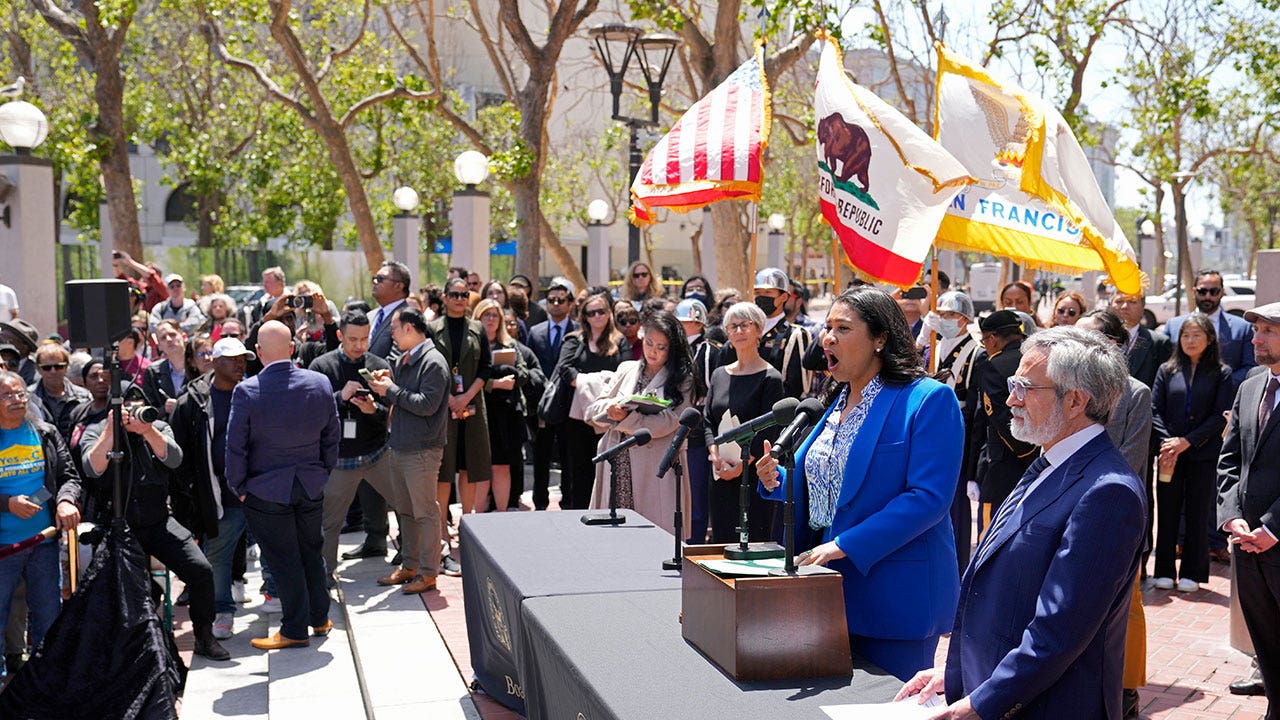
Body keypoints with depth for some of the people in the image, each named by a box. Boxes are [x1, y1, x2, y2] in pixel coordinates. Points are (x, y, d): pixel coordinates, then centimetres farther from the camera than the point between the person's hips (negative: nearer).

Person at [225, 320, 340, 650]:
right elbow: (332, 436, 3)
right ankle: (320, 617, 32)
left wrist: (238, 487, 0)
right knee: (311, 551, 19)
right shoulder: (320, 384, -6)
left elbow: (235, 446, -12)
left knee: (283, 560, 4)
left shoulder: (246, 392, -17)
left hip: (266, 490, -4)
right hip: (311, 485, 4)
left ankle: (295, 630, 13)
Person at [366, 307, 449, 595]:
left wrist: (392, 390, -16)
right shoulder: (403, 360, 14)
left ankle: (428, 573, 6)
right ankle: (409, 566, 26)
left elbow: (427, 404, -22)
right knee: (404, 511, 16)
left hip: (422, 452, -9)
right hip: (399, 447, 9)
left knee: (425, 512, -1)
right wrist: (384, 386, 0)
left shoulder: (433, 362, -13)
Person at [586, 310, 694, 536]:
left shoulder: (682, 379, 2)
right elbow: (593, 410, 12)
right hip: (618, 466, 4)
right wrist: (611, 407, -9)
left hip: (656, 471, -4)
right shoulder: (626, 369, 16)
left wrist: (625, 419, -16)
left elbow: (667, 423, -11)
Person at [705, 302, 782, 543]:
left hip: (754, 474, -5)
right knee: (721, 543, 7)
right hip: (721, 477, 5)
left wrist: (742, 465, -15)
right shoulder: (719, 375, 14)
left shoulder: (770, 378, -3)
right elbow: (708, 420, 11)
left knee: (753, 545, -6)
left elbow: (769, 430, -9)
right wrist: (716, 457, -5)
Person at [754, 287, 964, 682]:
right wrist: (778, 481, 1)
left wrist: (843, 545, -24)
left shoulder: (928, 400, -12)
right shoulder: (839, 401, 14)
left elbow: (928, 497, -21)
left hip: (894, 597, -7)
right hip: (831, 589, 8)